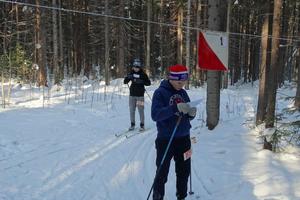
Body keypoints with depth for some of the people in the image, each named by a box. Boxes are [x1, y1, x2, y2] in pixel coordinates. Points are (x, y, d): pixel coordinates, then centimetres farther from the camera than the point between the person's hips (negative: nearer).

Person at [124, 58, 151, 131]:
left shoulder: (143, 74, -4)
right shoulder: (131, 73, 5)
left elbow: (149, 83, -5)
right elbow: (125, 82, 4)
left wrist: (142, 82, -22)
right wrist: (128, 77, -17)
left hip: (140, 95, -3)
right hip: (132, 94, 3)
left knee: (140, 110, -3)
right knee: (131, 110, 7)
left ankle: (142, 125, 8)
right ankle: (132, 124, 19)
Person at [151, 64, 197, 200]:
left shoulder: (183, 93, 8)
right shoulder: (160, 92, -10)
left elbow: (187, 116, 13)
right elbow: (155, 115, -22)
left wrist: (192, 113, -11)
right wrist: (175, 108, -32)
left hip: (183, 138, 6)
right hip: (165, 139, -5)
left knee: (184, 171, 14)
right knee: (162, 173, 3)